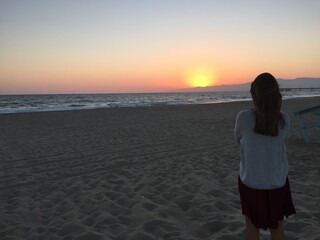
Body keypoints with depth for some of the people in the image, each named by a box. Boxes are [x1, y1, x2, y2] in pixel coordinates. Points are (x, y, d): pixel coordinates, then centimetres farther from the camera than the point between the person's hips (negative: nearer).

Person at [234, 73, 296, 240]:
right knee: (277, 224, 22)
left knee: (252, 224, 19)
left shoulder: (244, 117, -17)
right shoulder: (284, 119, -10)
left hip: (250, 182, -2)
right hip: (278, 183, 2)